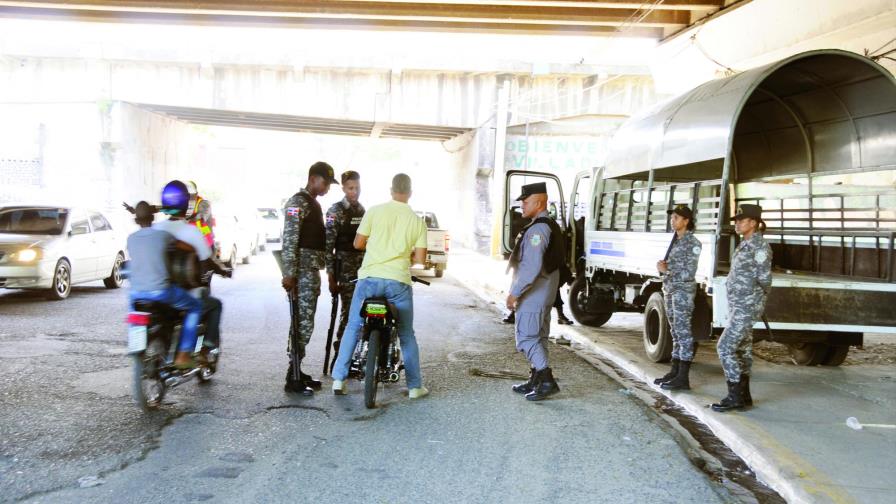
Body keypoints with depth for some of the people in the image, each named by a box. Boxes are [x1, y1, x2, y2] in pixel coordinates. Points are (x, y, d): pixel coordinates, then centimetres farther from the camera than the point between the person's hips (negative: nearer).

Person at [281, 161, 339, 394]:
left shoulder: (314, 204, 19)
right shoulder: (298, 203, -12)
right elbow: (289, 240, -19)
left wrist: (324, 269, 23)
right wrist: (289, 274, -23)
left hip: (312, 271, 10)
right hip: (301, 272, -10)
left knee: (303, 323, 13)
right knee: (303, 324, -9)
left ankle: (296, 371, 21)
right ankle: (293, 379, -5)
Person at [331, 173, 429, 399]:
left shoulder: (375, 211, 0)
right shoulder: (417, 220, 4)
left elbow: (358, 243, 4)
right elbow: (420, 258, 1)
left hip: (370, 277, 0)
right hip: (399, 282, 1)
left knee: (353, 328, 13)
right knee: (406, 335, 13)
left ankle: (338, 379, 11)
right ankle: (415, 386, 15)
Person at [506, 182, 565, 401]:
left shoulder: (537, 229, -19)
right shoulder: (550, 227, 14)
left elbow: (532, 266, -26)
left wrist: (515, 292, -20)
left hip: (533, 294, -10)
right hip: (543, 293, 10)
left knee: (526, 338, -6)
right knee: (537, 338, 15)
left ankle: (547, 381, -6)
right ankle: (536, 380, 23)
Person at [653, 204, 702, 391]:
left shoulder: (692, 243, -10)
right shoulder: (676, 241, 15)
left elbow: (688, 273, -15)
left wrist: (666, 269, -13)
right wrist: (662, 266, 3)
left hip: (683, 292, -8)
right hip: (670, 290, 8)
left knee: (683, 332, -9)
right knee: (676, 332, 12)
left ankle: (683, 378, -9)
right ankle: (675, 372, 17)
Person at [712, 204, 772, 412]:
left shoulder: (759, 245, -15)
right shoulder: (745, 244, 13)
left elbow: (764, 279, -15)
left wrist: (757, 298, 2)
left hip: (746, 307, -9)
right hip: (738, 306, 9)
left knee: (726, 347, -11)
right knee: (743, 349, 11)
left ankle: (735, 396, -4)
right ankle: (744, 396, 18)